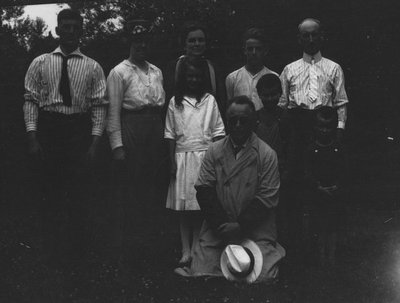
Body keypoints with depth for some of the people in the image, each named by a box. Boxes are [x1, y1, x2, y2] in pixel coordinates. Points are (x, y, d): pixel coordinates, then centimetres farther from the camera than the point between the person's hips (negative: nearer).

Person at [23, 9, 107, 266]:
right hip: (48, 128, 0)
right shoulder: (40, 63, 6)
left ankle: (77, 248, 18)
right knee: (52, 189, 5)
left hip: (80, 129, 0)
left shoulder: (93, 67, 5)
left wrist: (95, 142, -8)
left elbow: (99, 106, 2)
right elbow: (31, 100, 3)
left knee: (79, 191, 4)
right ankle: (54, 247, 19)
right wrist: (32, 137, -6)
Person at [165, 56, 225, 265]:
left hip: (205, 156, 0)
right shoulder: (175, 102, 6)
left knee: (202, 204, -2)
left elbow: (217, 132, 5)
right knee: (183, 205, 2)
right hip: (182, 156, 1)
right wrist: (172, 161, 1)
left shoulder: (209, 100, 6)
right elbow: (170, 135, 7)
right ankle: (186, 250, 8)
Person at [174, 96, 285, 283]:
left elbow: (267, 197, -6)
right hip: (217, 228, 2)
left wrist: (239, 226, -14)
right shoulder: (214, 151, 5)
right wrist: (222, 224, -10)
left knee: (262, 276, -15)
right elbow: (204, 190, 1)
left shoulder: (267, 154, -2)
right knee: (199, 273, -12)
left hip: (256, 231, -2)